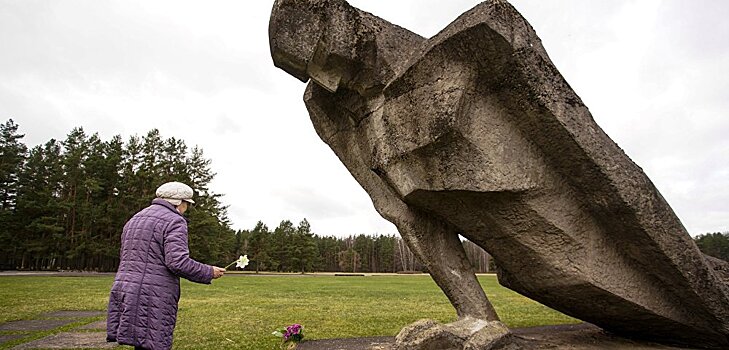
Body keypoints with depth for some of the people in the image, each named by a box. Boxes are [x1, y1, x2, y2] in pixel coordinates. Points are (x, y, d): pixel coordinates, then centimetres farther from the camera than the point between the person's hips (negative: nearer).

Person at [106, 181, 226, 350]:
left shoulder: (134, 219, 19)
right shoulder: (174, 221, -9)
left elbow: (126, 260, 21)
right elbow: (178, 262, -19)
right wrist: (209, 273, -7)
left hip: (125, 293, 9)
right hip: (153, 298, -8)